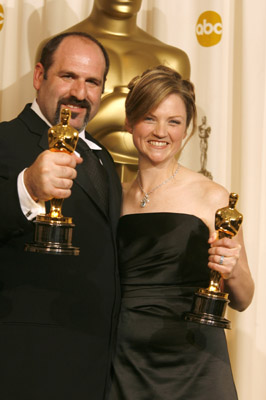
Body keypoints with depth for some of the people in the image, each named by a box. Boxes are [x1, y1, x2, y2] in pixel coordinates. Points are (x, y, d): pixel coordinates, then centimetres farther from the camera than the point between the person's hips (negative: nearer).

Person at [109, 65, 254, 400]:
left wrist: (232, 271, -21)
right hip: (123, 361, 3)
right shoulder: (114, 196, 4)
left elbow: (242, 301, -1)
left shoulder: (211, 197, -6)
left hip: (190, 363, -3)